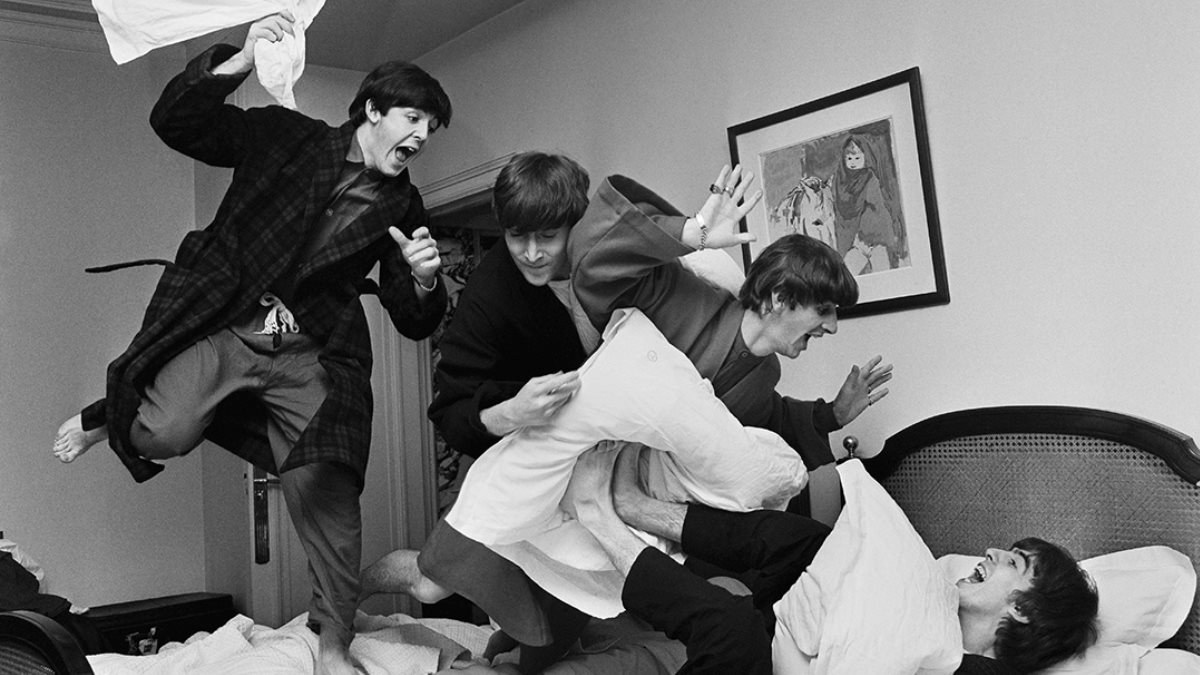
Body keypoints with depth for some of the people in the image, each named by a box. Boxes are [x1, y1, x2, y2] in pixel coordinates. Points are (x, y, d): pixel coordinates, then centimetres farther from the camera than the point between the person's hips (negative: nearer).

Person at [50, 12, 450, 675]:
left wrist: (423, 281, -14)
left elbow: (414, 323, 10)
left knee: (328, 491, -13)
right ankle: (109, 416, 16)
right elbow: (174, 123, 0)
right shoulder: (284, 136, 5)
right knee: (163, 435, -23)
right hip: (223, 324, -1)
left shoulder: (402, 207, 10)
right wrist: (238, 62, -16)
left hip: (312, 353, 2)